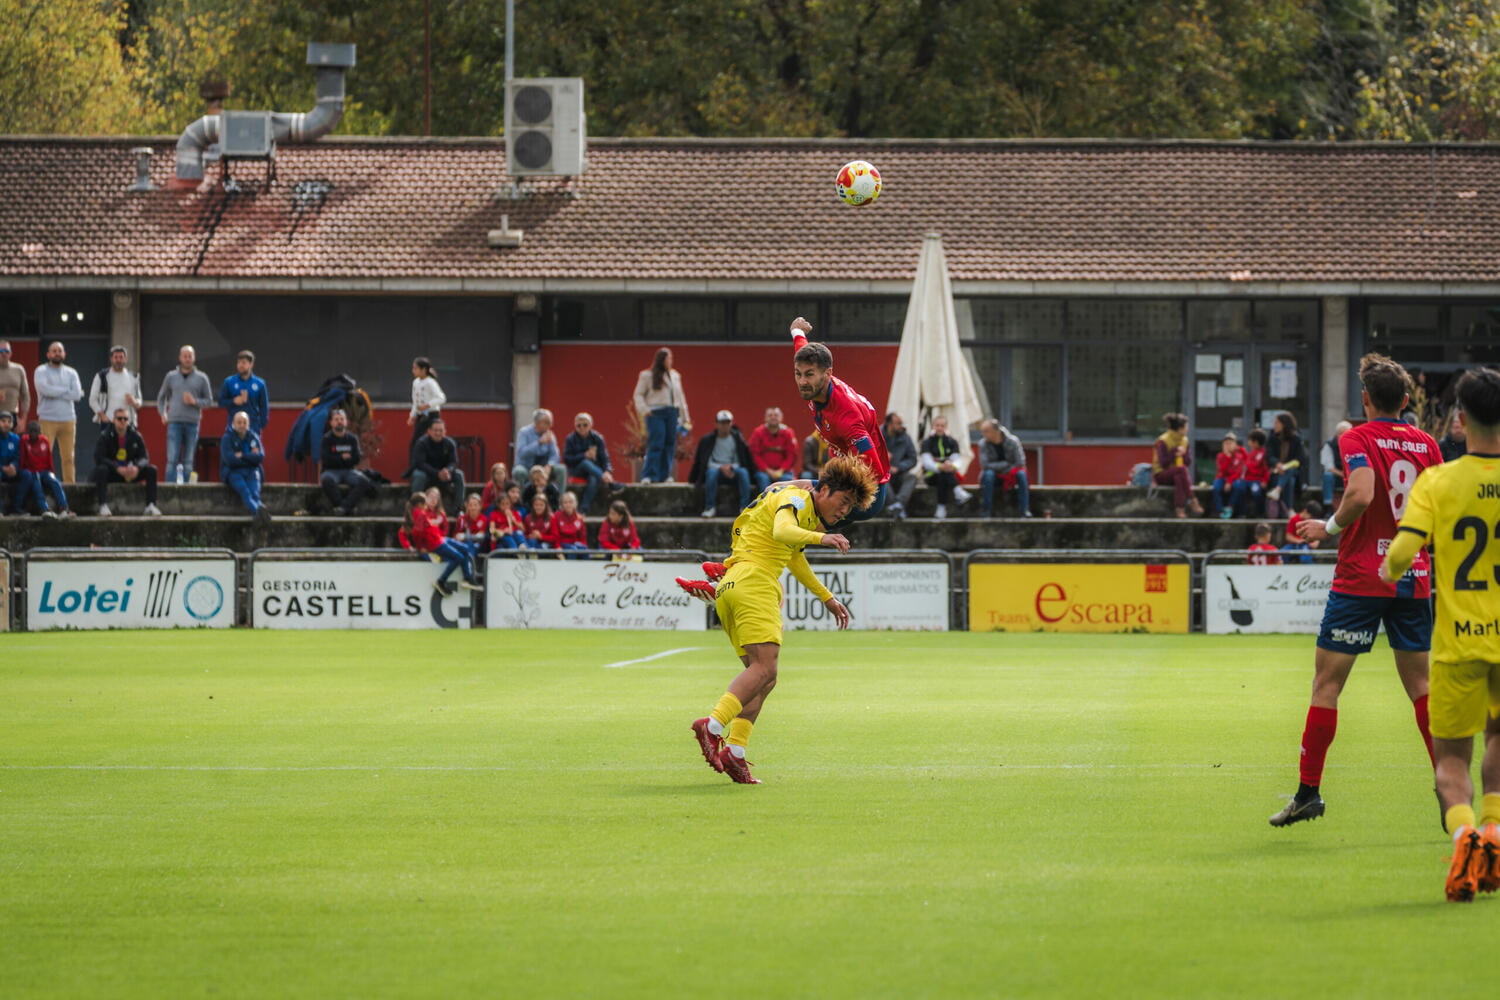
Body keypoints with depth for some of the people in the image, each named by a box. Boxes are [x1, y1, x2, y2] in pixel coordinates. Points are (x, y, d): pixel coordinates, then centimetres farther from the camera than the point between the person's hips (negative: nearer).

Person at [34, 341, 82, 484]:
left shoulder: (71, 373, 13)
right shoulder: (41, 371, 3)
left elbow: (77, 395, -1)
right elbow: (46, 390, -15)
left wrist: (55, 392, -7)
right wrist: (67, 390, -5)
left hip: (68, 419, 3)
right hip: (47, 419, -3)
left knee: (68, 456, 2)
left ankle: (69, 483, 6)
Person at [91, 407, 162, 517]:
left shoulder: (135, 436, -1)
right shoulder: (105, 435, -12)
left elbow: (144, 457, -3)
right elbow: (99, 458, -21)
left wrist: (137, 468, -28)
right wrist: (119, 469, -32)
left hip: (129, 471, 3)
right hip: (111, 473, -3)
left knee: (151, 470, -17)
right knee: (101, 469, -36)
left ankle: (151, 505, -21)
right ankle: (103, 506, -40)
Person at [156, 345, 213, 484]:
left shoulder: (201, 378, 8)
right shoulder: (171, 376, 10)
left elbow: (209, 400, 9)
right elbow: (161, 397, 21)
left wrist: (195, 401, -9)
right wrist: (163, 413, 5)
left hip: (192, 424, 0)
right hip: (174, 422, 0)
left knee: (188, 461, 2)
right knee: (172, 459, -9)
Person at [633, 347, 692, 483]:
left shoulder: (675, 376, 17)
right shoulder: (647, 376, 2)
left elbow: (680, 396, 22)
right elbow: (638, 395, 4)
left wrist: (685, 417, 21)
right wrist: (644, 410, -10)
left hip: (672, 413, 5)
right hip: (656, 414, -5)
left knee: (670, 444, 2)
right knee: (656, 445, -14)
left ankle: (664, 475, 9)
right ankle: (648, 475, -13)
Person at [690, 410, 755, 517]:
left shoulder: (737, 438, 4)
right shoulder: (707, 440, -1)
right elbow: (705, 462, -5)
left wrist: (731, 467, -16)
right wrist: (722, 468, -18)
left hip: (733, 469, 1)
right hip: (715, 468, -1)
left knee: (743, 472, -31)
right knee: (712, 472, -37)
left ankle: (744, 507, -31)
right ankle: (710, 507, -30)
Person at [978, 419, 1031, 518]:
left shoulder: (1013, 441, -12)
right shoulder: (983, 444, -9)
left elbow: (1020, 463, -13)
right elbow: (984, 465, -16)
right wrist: (1005, 464, -19)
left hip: (1011, 475, 0)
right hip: (995, 477, 0)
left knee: (1021, 474, -31)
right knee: (989, 473, -33)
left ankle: (1025, 510, -34)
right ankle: (987, 511, -34)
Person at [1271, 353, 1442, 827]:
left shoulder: (1358, 439, -9)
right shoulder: (1425, 444, 6)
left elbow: (1361, 494, -25)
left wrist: (1329, 526, -9)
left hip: (1361, 576, -5)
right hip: (1414, 576, 5)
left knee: (1327, 681, 1)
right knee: (1419, 683, 12)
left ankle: (1309, 790, -1)